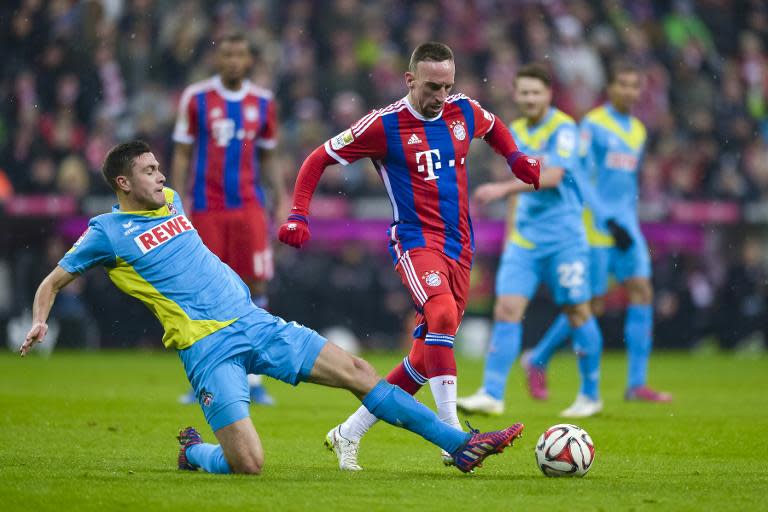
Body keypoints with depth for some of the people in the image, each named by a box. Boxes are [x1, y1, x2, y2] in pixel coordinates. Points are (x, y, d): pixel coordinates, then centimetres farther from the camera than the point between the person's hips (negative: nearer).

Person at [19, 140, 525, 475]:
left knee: (358, 371, -1)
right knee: (248, 464, -19)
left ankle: (461, 443, 2)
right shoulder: (108, 232, -4)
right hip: (208, 345, -7)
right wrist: (39, 323, -13)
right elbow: (53, 283, 4)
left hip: (255, 322, 7)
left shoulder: (170, 201, 14)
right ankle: (193, 452, 16)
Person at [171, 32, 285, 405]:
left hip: (248, 207, 2)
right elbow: (182, 155, 4)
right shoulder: (196, 98, 1)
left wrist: (280, 196, 6)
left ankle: (253, 378, 1)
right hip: (206, 208, -2)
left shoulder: (262, 103, 7)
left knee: (255, 286, -5)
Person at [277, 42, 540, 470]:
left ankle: (349, 434, 18)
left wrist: (516, 159, 13)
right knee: (442, 315, -33)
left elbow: (494, 127, 31)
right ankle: (453, 437, -36)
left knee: (427, 358, 5)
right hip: (416, 240, -6)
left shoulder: (464, 111, 6)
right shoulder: (384, 125, -8)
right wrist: (299, 215, -9)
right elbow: (319, 160, 0)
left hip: (460, 247, 6)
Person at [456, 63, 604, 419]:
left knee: (577, 312, 2)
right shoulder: (516, 132, 12)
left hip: (563, 237, -6)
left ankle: (591, 395, 16)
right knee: (507, 309, -7)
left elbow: (553, 176, -23)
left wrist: (503, 188, -30)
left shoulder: (563, 129, -9)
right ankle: (491, 395, -10)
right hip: (524, 238, 6)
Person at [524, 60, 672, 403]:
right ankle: (538, 361, 16)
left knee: (642, 292, -7)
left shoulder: (638, 131, 15)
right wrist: (609, 220, -19)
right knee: (592, 306, -5)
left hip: (625, 226, 7)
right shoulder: (593, 124, -8)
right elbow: (580, 178, -13)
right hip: (596, 226, -7)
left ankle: (637, 384, -6)